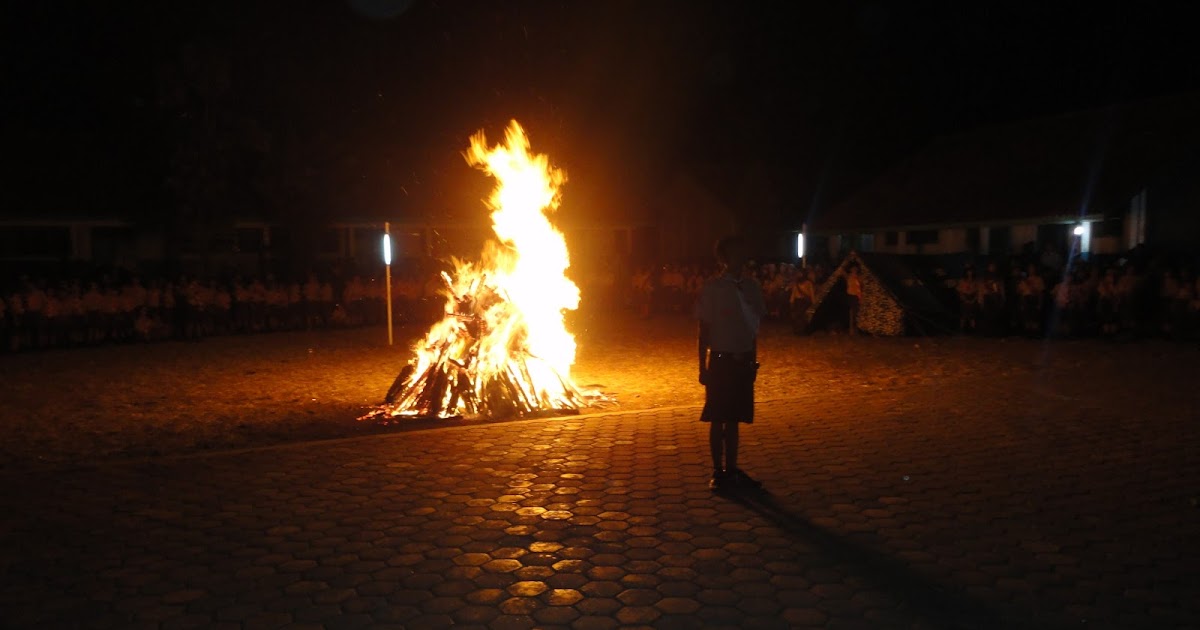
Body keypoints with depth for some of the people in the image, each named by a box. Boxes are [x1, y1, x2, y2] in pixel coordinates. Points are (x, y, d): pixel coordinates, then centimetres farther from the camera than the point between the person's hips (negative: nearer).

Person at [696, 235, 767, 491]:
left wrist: (753, 360, 12)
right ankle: (718, 472, 16)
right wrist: (703, 368, -7)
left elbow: (753, 328, 11)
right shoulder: (712, 288, -9)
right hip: (721, 361, -4)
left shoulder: (751, 286, 3)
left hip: (744, 361, 4)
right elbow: (704, 330, -6)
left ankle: (731, 469, 22)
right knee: (718, 419, 4)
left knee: (734, 419, 12)